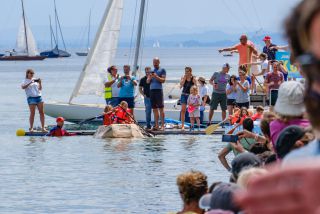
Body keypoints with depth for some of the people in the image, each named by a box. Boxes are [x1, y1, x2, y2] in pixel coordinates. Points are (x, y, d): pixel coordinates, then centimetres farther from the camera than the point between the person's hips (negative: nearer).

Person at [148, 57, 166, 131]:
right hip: (152, 90, 5)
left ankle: (162, 125, -10)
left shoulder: (162, 70, 5)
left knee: (160, 108, -8)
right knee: (154, 108, 3)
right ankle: (156, 125, 4)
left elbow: (163, 80, -4)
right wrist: (150, 77, -4)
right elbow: (147, 81, 16)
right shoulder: (152, 71, 21)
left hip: (159, 90, -5)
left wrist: (156, 76, -16)